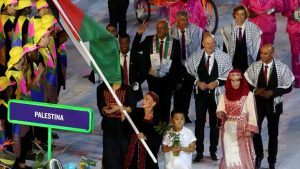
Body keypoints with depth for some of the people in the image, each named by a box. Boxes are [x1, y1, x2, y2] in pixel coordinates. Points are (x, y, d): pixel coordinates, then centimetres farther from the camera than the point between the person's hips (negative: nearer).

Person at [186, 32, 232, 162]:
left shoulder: (224, 57, -6)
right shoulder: (195, 57, -1)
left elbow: (228, 75, -5)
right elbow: (189, 73, 5)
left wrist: (217, 82, -17)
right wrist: (197, 82, -10)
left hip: (216, 93, -1)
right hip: (200, 92, 1)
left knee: (215, 122, 9)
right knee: (199, 122, 3)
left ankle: (213, 151, 21)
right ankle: (199, 152, 11)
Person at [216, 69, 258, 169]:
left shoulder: (248, 95, -7)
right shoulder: (225, 95, 5)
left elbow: (252, 113, -7)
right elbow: (220, 110, 3)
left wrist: (249, 129, -14)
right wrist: (220, 114, -20)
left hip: (242, 130, -4)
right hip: (228, 130, 4)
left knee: (243, 155, -3)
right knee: (229, 155, 8)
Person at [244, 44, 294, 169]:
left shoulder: (282, 68, -14)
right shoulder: (255, 66, -9)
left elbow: (288, 87, -8)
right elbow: (246, 83, 0)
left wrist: (273, 92, -21)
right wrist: (255, 90, -19)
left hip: (273, 104, -1)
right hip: (258, 103, 1)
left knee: (273, 134, 12)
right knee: (255, 130, 2)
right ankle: (259, 155, 28)